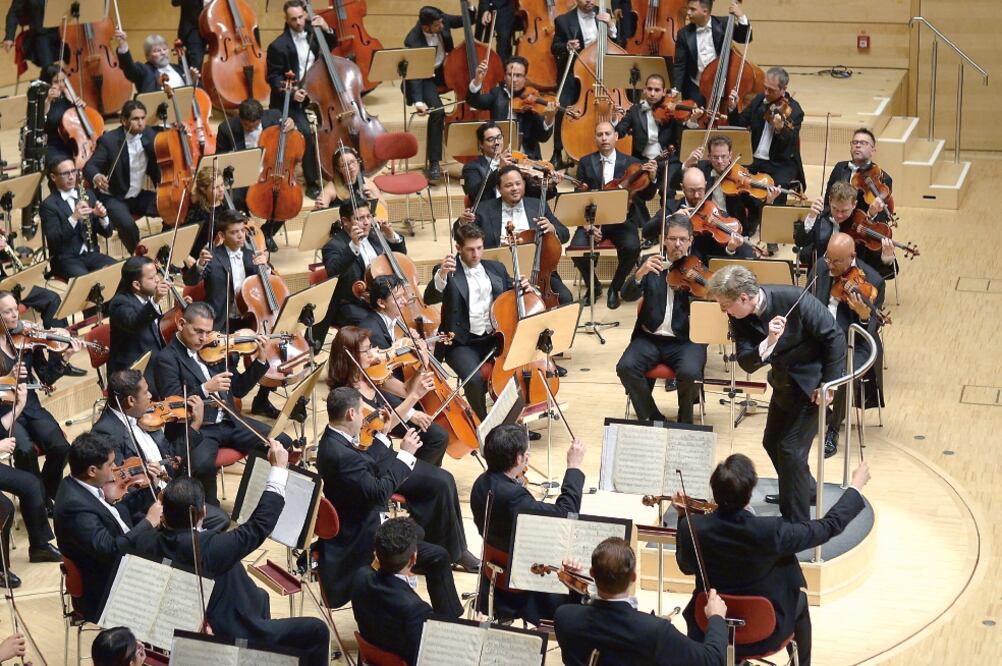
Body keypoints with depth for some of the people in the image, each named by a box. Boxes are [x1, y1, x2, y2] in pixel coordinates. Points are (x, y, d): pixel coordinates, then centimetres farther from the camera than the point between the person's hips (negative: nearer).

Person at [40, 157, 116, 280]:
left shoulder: (87, 194, 11)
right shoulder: (49, 205, -6)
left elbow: (107, 233, 9)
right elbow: (53, 240, -18)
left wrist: (102, 216, -13)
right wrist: (73, 218, -30)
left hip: (91, 254, 5)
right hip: (65, 259, -5)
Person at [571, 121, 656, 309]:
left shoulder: (631, 163, 4)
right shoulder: (585, 163, 6)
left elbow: (646, 196, 2)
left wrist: (652, 178, -21)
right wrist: (587, 224, -14)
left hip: (622, 219, -1)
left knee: (632, 248, -30)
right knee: (577, 247, -27)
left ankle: (615, 288, -1)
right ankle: (593, 286, 4)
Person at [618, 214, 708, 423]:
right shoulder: (650, 264, 6)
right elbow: (628, 295, -6)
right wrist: (640, 273, -26)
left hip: (686, 340, -2)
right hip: (650, 338, 2)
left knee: (689, 373, -32)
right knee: (626, 367, -25)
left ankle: (685, 422, -3)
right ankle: (653, 419, -6)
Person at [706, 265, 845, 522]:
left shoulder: (795, 300, -31)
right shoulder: (739, 318, -14)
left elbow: (834, 338, -21)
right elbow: (746, 364, -19)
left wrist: (828, 385, -18)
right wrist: (769, 342, -38)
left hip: (812, 382, -7)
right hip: (784, 381, 7)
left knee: (791, 448, -10)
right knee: (772, 442, 19)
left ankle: (796, 521, 3)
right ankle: (806, 489, 45)